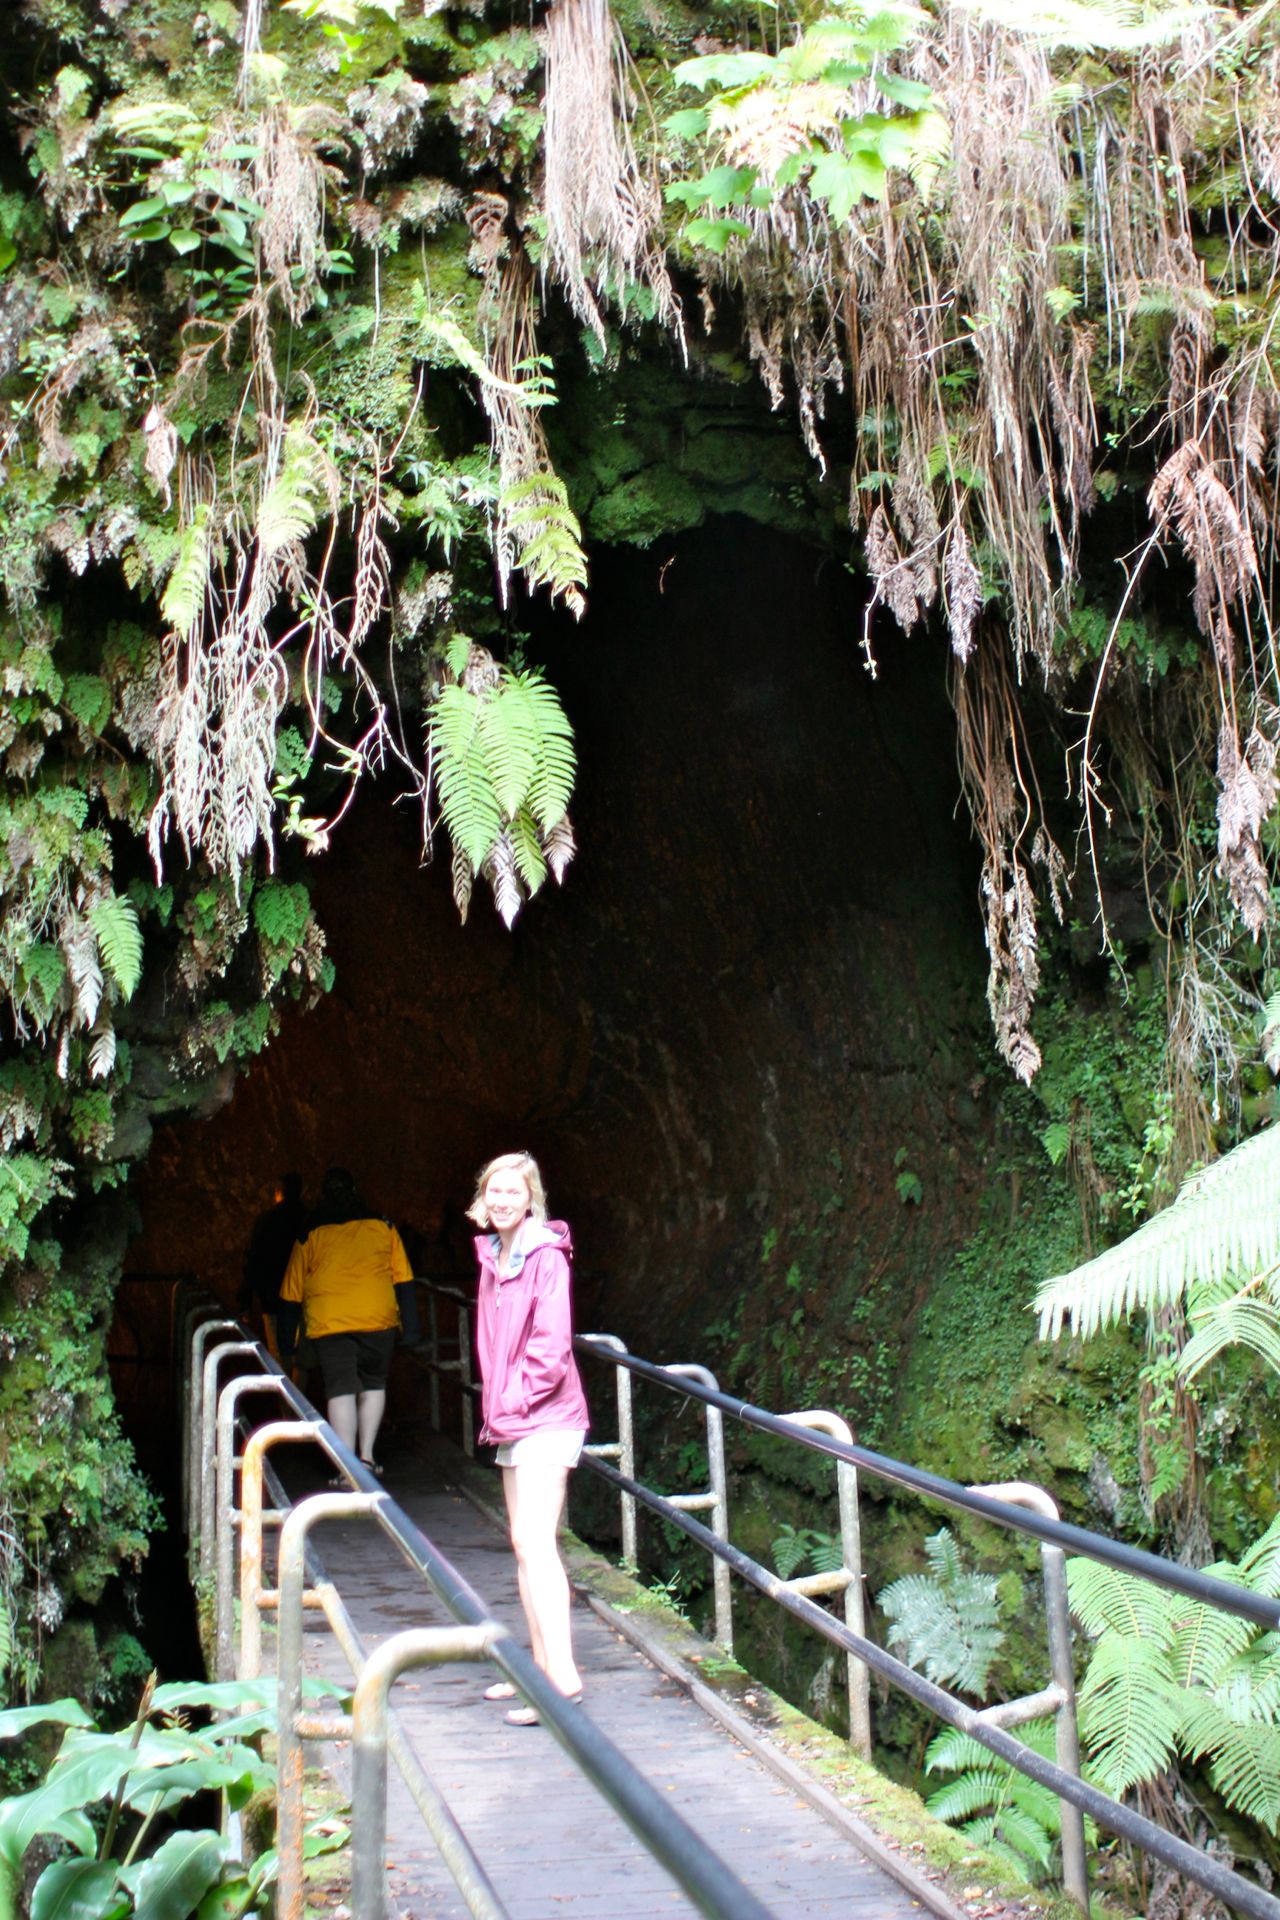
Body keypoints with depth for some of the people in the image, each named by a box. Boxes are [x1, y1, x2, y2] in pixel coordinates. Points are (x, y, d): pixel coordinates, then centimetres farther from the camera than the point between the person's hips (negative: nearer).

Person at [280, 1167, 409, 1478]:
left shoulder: (311, 1235, 9)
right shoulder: (383, 1228, 10)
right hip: (378, 1319, 1)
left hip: (329, 1322, -1)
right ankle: (367, 1455, 13)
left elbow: (293, 1291, 10)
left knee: (340, 1390, 0)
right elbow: (401, 1278, 7)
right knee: (373, 1385, 18)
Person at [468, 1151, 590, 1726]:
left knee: (536, 1541, -15)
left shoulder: (546, 1256, -13)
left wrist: (516, 1399, -11)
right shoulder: (493, 1257, 12)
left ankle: (563, 1675, -15)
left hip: (546, 1415, -9)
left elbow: (551, 1346, -17)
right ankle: (541, 1663, 21)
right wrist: (495, 1405, 12)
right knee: (523, 1543, 13)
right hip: (511, 1420, 9)